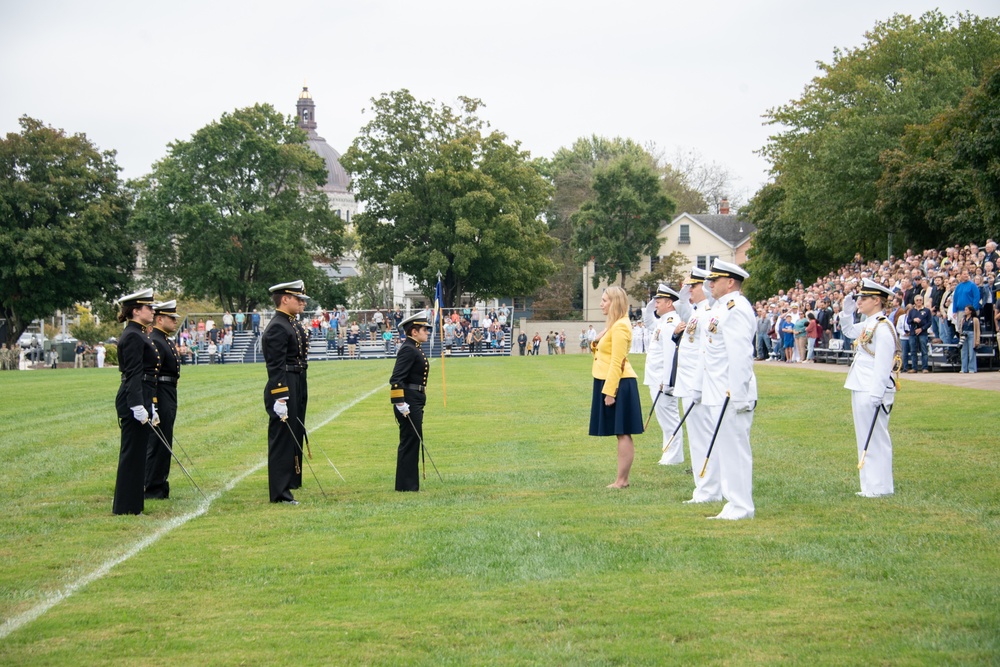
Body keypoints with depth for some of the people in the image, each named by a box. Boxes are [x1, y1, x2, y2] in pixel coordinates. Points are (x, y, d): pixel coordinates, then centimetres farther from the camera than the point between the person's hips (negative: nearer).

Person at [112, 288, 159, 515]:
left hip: (140, 400, 10)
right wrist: (139, 407, -26)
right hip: (133, 401, -10)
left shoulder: (139, 335, 18)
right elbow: (133, 375, -20)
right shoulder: (133, 337, -13)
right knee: (132, 453, -5)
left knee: (136, 453, 13)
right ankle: (126, 506, 0)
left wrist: (150, 408, 24)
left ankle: (132, 504, 19)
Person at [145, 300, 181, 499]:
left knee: (164, 443, 14)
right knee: (158, 444, -6)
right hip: (160, 398, -10)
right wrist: (153, 405, -26)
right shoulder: (154, 342, -16)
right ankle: (153, 489, -1)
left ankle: (160, 486, 21)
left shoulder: (167, 341, 17)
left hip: (169, 398, 10)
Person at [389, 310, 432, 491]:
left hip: (415, 403, 11)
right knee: (410, 442, -5)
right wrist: (400, 403, -26)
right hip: (409, 404, -11)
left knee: (412, 443, 13)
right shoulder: (408, 350, -15)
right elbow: (396, 379, -23)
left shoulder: (415, 349, 17)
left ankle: (409, 485, 19)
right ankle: (406, 486, 0)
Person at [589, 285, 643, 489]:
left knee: (623, 434, -6)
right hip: (610, 383, 10)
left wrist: (609, 392, -20)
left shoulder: (620, 327, -15)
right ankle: (622, 479, 14)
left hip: (618, 384, -10)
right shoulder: (613, 325, 17)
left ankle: (621, 480, -3)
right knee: (621, 434, 11)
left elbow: (616, 362, -19)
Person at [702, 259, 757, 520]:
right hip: (719, 393, 10)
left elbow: (740, 354, -22)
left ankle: (741, 508, 0)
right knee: (728, 449, 13)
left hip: (731, 393, -10)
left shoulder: (736, 308, -15)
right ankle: (737, 503, 19)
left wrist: (736, 394, -25)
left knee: (734, 449, -5)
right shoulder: (722, 307, 17)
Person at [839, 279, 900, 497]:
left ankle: (880, 487, 1)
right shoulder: (868, 324, 12)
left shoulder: (883, 328, -16)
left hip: (873, 392, -10)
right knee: (865, 439, 13)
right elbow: (849, 330, 35)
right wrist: (847, 310, 18)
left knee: (876, 439, -4)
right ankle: (869, 485, 19)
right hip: (861, 390, 10)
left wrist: (876, 396, -23)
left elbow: (883, 365, -20)